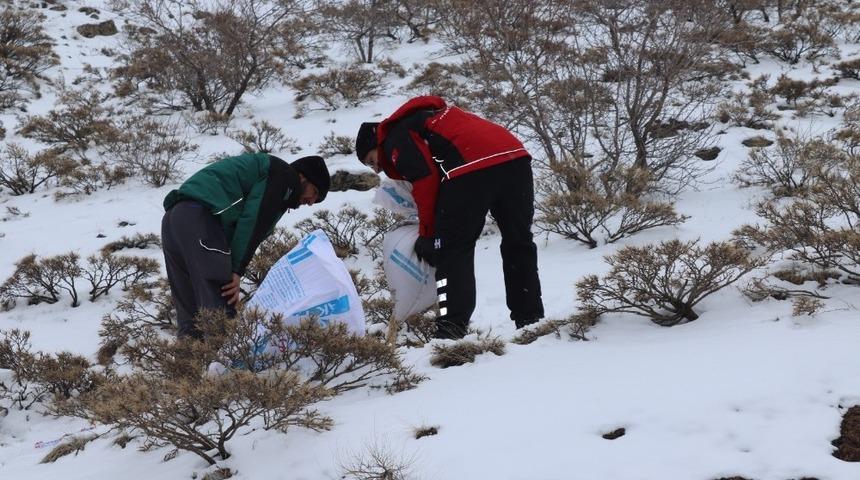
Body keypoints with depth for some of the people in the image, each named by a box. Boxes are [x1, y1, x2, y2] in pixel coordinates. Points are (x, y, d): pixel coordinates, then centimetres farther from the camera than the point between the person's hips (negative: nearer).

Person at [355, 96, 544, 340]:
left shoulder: (395, 139, 11)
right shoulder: (425, 117, 38)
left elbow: (425, 180, -4)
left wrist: (427, 234, 4)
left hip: (471, 168, -8)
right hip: (515, 155, 8)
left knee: (453, 250, -1)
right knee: (519, 245, 17)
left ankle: (452, 327, -8)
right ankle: (531, 320, 22)